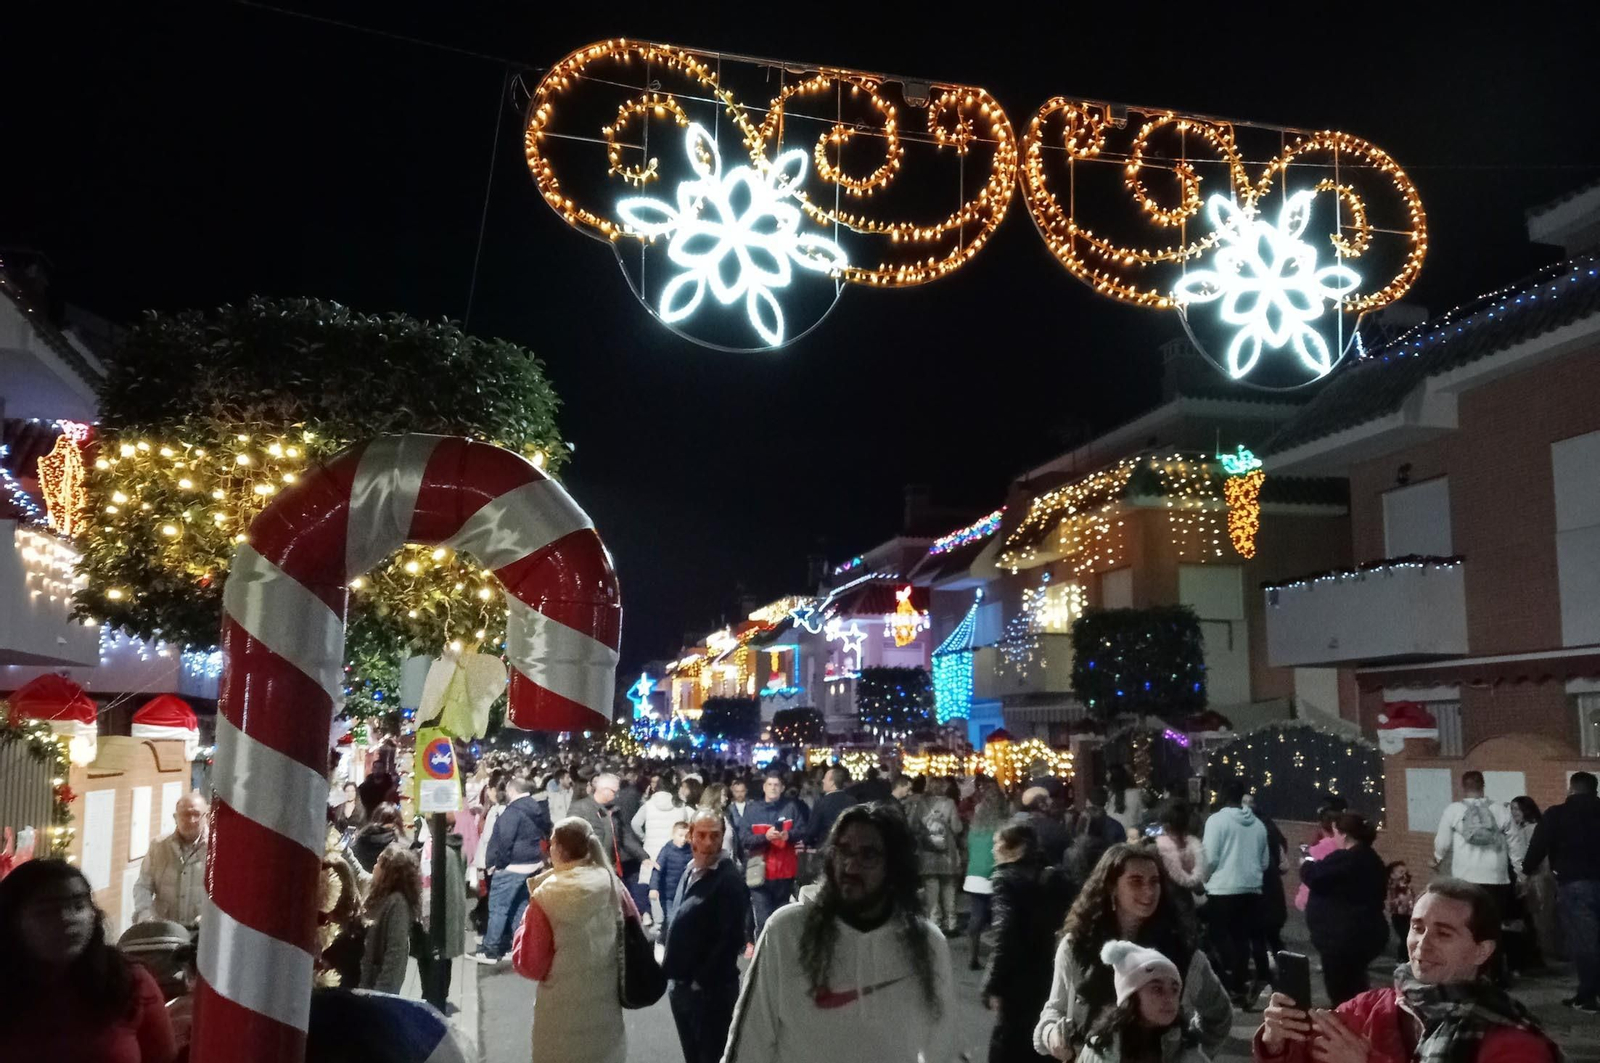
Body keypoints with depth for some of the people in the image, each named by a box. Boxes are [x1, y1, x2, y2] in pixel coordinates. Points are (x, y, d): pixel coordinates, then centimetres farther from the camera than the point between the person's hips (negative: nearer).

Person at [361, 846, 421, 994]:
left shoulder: (397, 903, -20)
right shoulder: (382, 897, 5)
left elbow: (395, 952, -23)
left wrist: (381, 989, -24)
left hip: (383, 986, -8)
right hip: (367, 980, 9)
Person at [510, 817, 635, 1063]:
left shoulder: (546, 897, -18)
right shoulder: (611, 884, -8)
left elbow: (530, 965, -11)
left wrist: (526, 925, 0)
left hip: (562, 1009, -3)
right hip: (605, 1002, 3)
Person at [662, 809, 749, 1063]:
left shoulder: (730, 879, -16)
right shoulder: (691, 872, 10)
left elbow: (732, 939, -20)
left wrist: (701, 981, -17)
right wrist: (672, 971, 10)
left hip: (711, 988, -8)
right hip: (680, 984, 8)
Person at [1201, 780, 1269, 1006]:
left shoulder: (1217, 819, -10)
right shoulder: (1257, 824, 7)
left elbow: (1210, 858, -12)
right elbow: (1265, 861, 13)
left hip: (1223, 889, -5)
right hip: (1251, 889, 5)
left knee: (1221, 937, 3)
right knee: (1242, 938, 12)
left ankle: (1235, 983, -8)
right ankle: (1240, 987, 13)